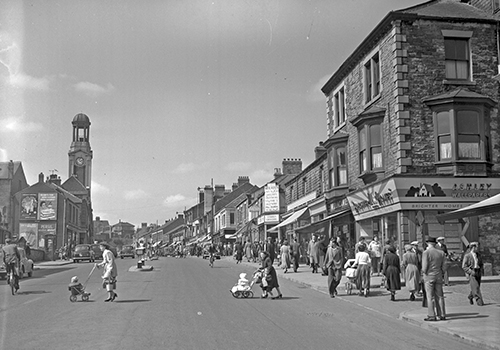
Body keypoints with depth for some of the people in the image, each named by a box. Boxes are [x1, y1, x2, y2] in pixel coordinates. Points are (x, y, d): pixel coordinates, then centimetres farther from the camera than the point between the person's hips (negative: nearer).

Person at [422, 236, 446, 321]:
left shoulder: (426, 252, -11)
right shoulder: (441, 253, 4)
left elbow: (424, 266, -15)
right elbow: (443, 266, 5)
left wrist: (424, 271, 4)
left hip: (429, 276, -5)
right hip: (438, 276, 5)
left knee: (430, 297, -1)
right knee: (439, 296, 10)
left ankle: (431, 316, -1)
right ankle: (442, 315, 12)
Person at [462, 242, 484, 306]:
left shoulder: (478, 255, 10)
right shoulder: (467, 256, -8)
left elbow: (481, 264, 21)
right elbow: (464, 266, -9)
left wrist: (481, 270, 3)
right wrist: (471, 272, -18)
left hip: (478, 273, 6)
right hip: (470, 273, -6)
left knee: (476, 287, 10)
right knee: (475, 287, -12)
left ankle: (470, 297, 34)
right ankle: (479, 301, -11)